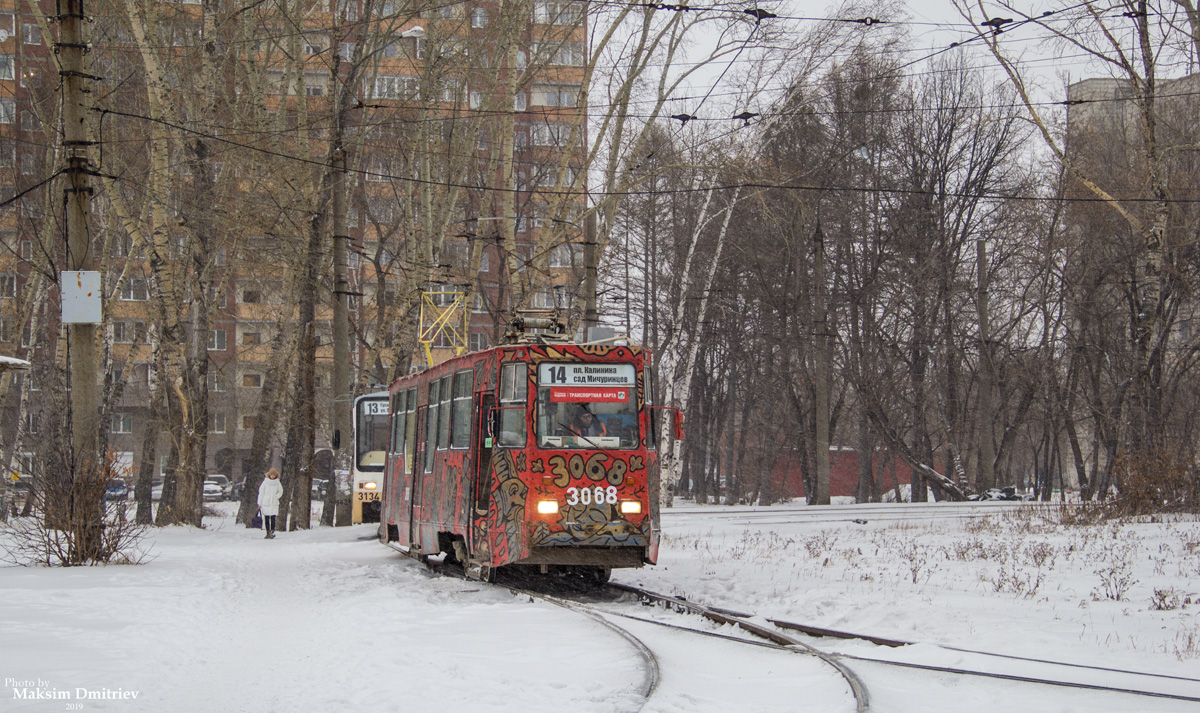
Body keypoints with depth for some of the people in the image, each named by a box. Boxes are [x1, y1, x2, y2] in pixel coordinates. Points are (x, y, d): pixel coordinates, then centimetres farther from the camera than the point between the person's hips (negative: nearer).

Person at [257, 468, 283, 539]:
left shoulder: (277, 483, 1)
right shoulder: (265, 482, -3)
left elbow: (280, 492, 14)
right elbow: (261, 493, 2)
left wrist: (276, 497, -5)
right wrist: (259, 503, 2)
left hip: (274, 504, 0)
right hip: (265, 503, 0)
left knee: (273, 519, -7)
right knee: (266, 519, 2)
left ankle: (272, 532, -6)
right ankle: (268, 533, 8)